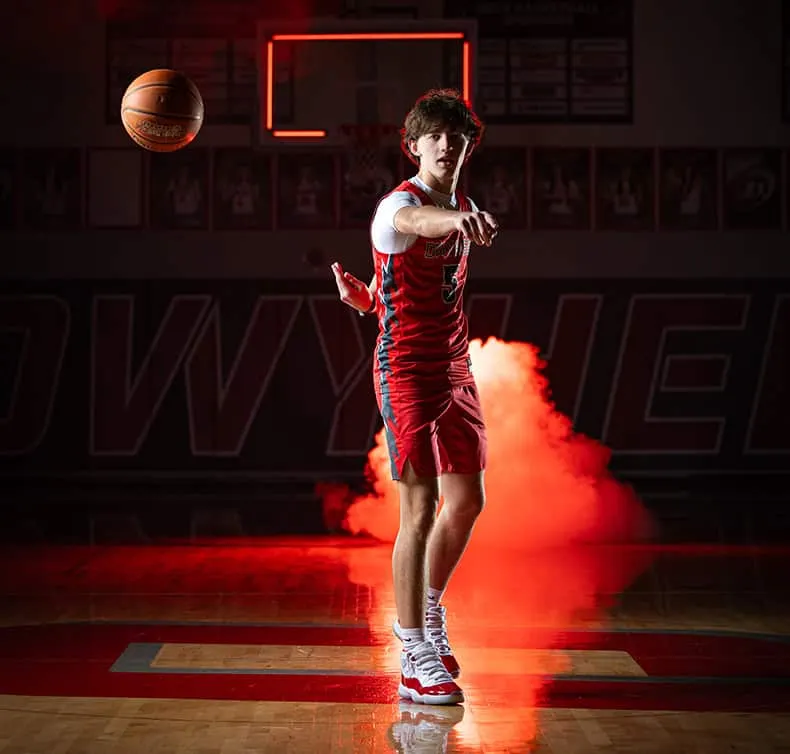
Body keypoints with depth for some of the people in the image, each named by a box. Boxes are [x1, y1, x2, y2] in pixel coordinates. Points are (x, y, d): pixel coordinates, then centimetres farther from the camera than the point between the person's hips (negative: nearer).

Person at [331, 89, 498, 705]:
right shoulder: (398, 205, -14)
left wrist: (364, 298, 2)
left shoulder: (465, 210, 11)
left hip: (455, 370, 8)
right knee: (421, 508, -11)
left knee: (468, 500, 14)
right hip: (406, 371, -8)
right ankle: (417, 660, -6)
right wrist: (455, 218, -65)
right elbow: (416, 221, -41)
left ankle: (426, 614, 35)